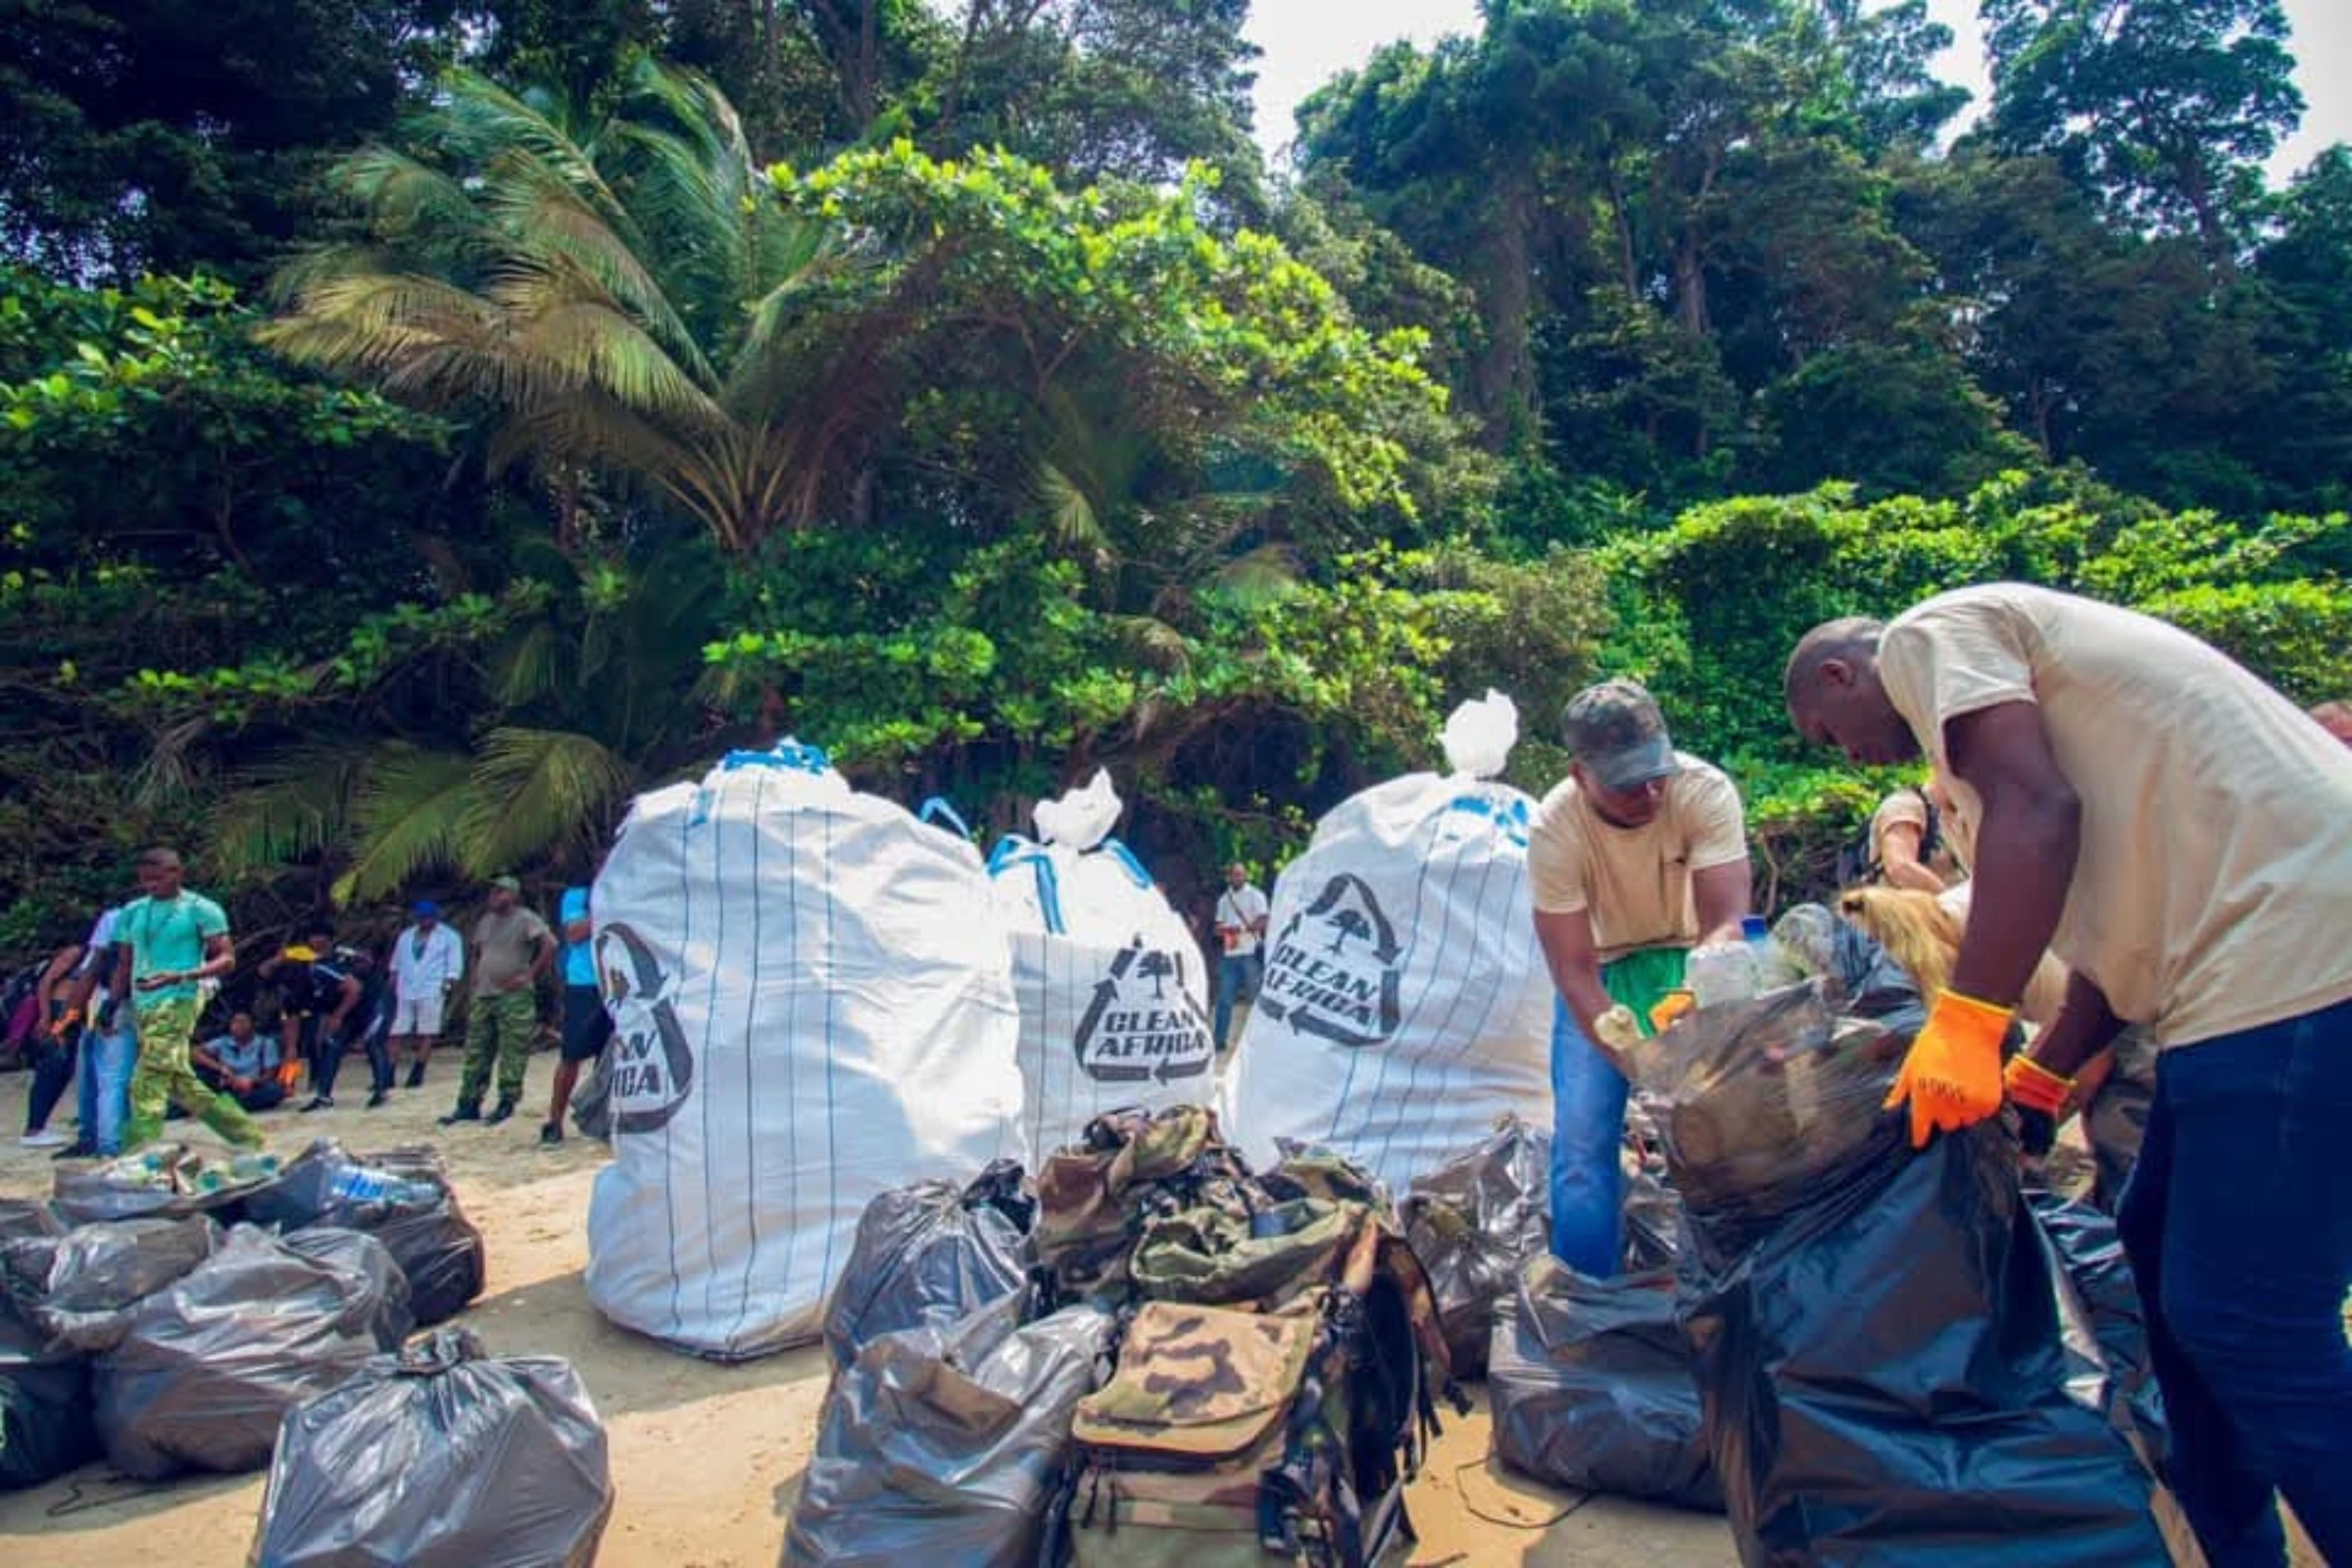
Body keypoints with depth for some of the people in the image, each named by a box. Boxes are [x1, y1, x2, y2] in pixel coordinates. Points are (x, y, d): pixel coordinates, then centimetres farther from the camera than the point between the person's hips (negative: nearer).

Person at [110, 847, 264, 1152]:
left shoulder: (200, 909, -3)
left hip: (178, 1001, -7)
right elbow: (124, 964, 21)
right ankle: (245, 1134, 19)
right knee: (179, 1082, 9)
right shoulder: (132, 912, 15)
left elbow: (227, 959, -8)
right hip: (143, 1005, 7)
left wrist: (180, 976, -22)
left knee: (148, 1082, -14)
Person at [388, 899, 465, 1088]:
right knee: (397, 1033, 1)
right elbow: (396, 964, 19)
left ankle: (417, 1074, 2)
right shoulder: (405, 936, 18)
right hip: (404, 992, 4)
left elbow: (454, 967, 0)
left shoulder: (449, 937, 4)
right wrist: (392, 985, 8)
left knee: (426, 1034, -3)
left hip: (431, 992, -4)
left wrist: (447, 987, -10)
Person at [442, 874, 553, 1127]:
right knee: (476, 1051, 8)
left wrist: (529, 975, -17)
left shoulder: (525, 919, -7)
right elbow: (475, 953, 30)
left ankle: (507, 1103, 2)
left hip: (514, 997, -7)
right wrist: (474, 979, 15)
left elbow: (550, 945, -19)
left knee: (512, 1052, -5)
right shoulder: (485, 920, 16)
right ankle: (469, 1104, 13)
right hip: (482, 996, 7)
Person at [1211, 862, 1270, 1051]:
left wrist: (1243, 929, -21)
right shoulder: (1223, 898, 18)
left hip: (1250, 952, -5)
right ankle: (1219, 1040, 9)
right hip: (1228, 953, 5)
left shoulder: (1255, 895, 1)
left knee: (1255, 995, -2)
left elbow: (1263, 922, -9)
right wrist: (1221, 930, -1)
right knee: (1224, 998, 4)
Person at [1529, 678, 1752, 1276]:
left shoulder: (1705, 791, -28)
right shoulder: (1553, 829, -29)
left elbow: (1725, 923, -30)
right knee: (1582, 1138, -10)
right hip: (1601, 971, -1)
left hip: (1689, 959, 1)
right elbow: (1574, 973, -26)